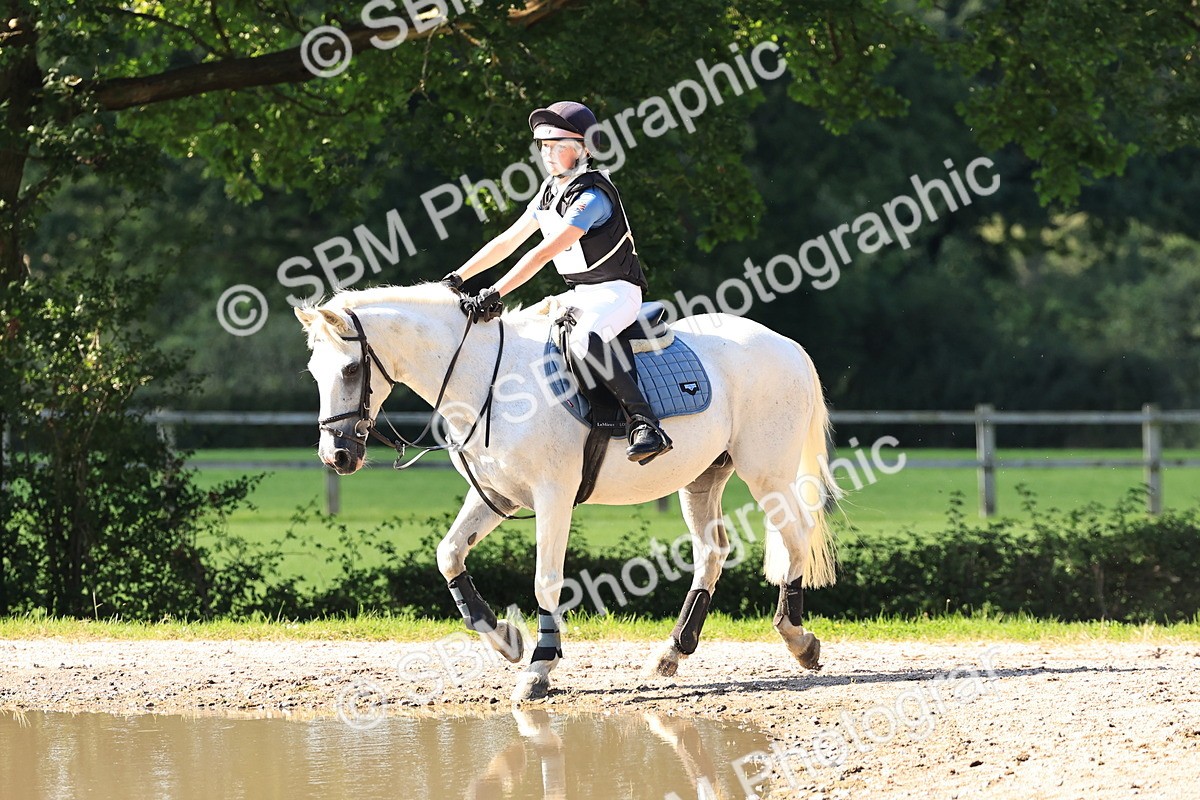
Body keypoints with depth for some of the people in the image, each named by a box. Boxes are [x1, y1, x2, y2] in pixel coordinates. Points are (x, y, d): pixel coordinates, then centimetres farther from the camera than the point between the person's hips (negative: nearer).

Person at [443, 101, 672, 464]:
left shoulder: (592, 197, -19)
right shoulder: (550, 191, 9)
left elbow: (542, 253, -27)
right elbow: (508, 241, 15)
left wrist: (494, 294, -31)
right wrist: (457, 278, 8)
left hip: (616, 292, -10)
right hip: (578, 295, 10)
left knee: (583, 340, -38)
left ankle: (647, 426, -41)